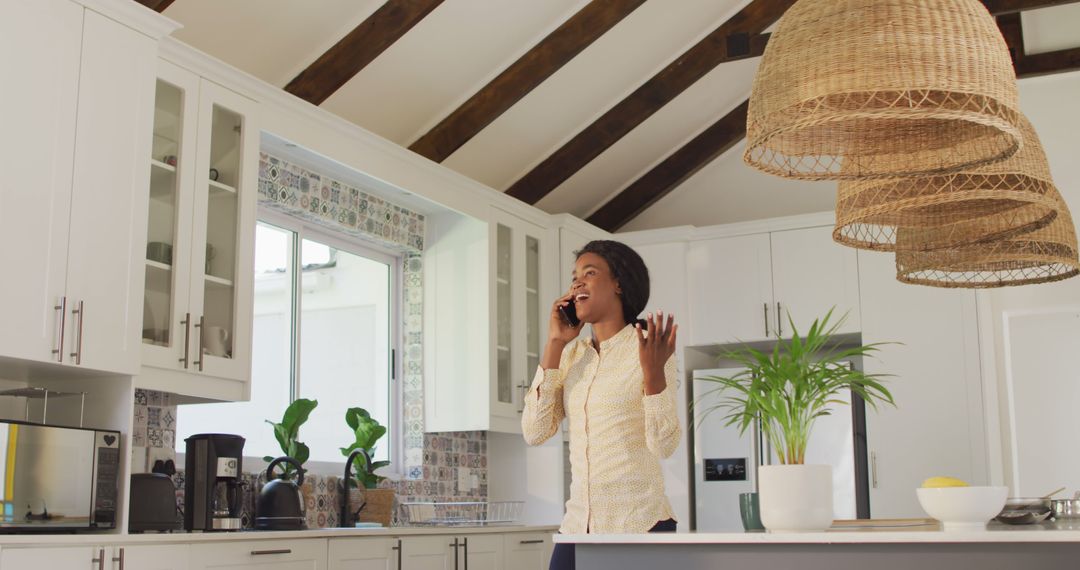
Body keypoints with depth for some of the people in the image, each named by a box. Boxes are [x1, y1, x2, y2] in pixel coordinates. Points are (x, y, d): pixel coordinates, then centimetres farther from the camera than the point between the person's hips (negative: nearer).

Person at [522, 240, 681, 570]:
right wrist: (554, 344, -3)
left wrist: (653, 371, -26)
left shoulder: (648, 348, -6)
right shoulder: (572, 355, 8)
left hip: (639, 525, -4)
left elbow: (664, 445, -13)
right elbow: (535, 433, -3)